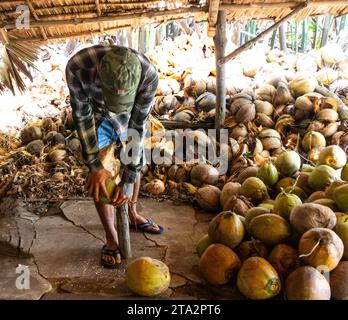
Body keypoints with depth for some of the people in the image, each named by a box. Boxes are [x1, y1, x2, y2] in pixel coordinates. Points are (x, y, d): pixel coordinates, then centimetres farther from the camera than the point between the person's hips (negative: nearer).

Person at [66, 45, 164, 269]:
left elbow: (138, 126, -30)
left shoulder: (148, 74, -37)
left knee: (135, 165, 12)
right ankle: (112, 239, 10)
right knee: (99, 178, -6)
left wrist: (128, 181, -28)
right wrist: (95, 165, -26)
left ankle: (133, 215, 38)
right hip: (95, 118, -1)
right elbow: (82, 114, -25)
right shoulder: (78, 66, -40)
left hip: (129, 117, 2)